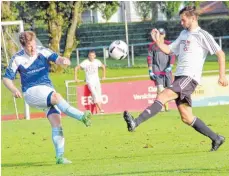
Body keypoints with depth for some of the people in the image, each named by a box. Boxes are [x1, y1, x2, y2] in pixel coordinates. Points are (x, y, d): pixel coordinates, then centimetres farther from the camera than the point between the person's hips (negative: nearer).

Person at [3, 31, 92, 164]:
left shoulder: (43, 52, 2)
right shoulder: (17, 59, -1)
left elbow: (57, 58, -13)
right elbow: (7, 78, 3)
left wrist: (63, 60, -38)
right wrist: (14, 90, -17)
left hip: (48, 90, 3)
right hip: (32, 92, -3)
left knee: (56, 122, -12)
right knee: (56, 96, -34)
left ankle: (60, 156, -12)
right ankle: (82, 116, -40)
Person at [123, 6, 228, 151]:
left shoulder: (203, 36, -3)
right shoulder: (184, 34, 22)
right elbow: (169, 50, 26)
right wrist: (158, 41, 8)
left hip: (190, 77, -9)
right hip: (180, 76, 9)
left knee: (163, 96, -27)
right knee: (186, 117, 6)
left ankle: (136, 123, -40)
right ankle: (216, 138, 16)